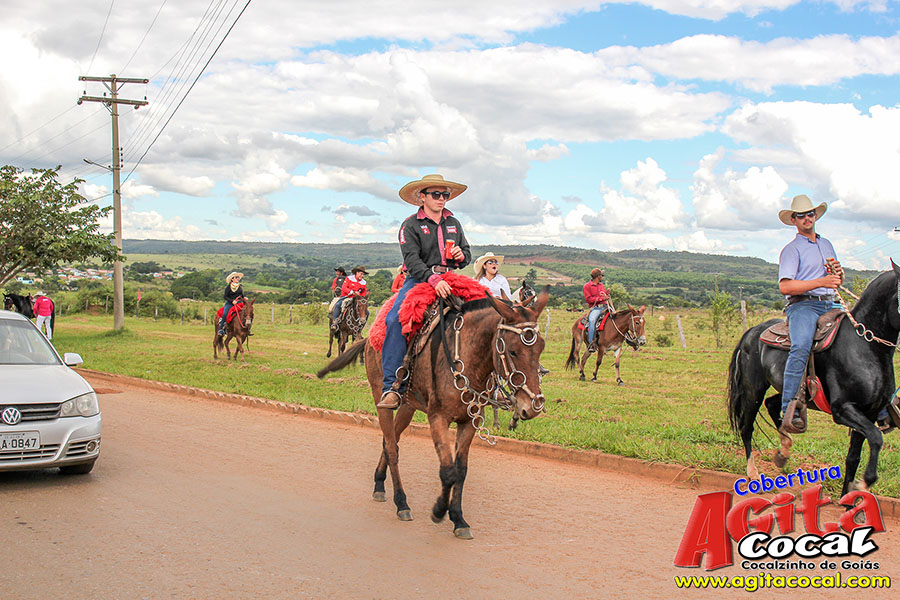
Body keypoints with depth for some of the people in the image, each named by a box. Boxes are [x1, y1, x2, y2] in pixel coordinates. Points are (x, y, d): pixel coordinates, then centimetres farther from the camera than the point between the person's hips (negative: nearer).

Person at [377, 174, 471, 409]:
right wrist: (433, 279, -28)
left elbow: (467, 253, 26)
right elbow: (412, 259, -12)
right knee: (395, 319, -30)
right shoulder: (411, 225, 2)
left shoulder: (454, 224, 18)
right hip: (419, 280, -4)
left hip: (450, 281, 4)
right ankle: (392, 387, -31)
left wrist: (461, 256, 0)